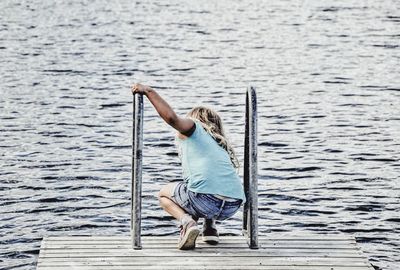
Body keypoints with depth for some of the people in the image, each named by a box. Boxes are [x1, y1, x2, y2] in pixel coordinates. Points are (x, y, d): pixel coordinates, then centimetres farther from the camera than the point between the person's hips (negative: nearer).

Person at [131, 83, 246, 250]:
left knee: (164, 194, 27)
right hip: (233, 206, 6)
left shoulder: (193, 125, 15)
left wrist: (149, 91, 3)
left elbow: (172, 118, -7)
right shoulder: (221, 144, 33)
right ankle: (210, 224, 15)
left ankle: (187, 222, -3)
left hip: (205, 198, -6)